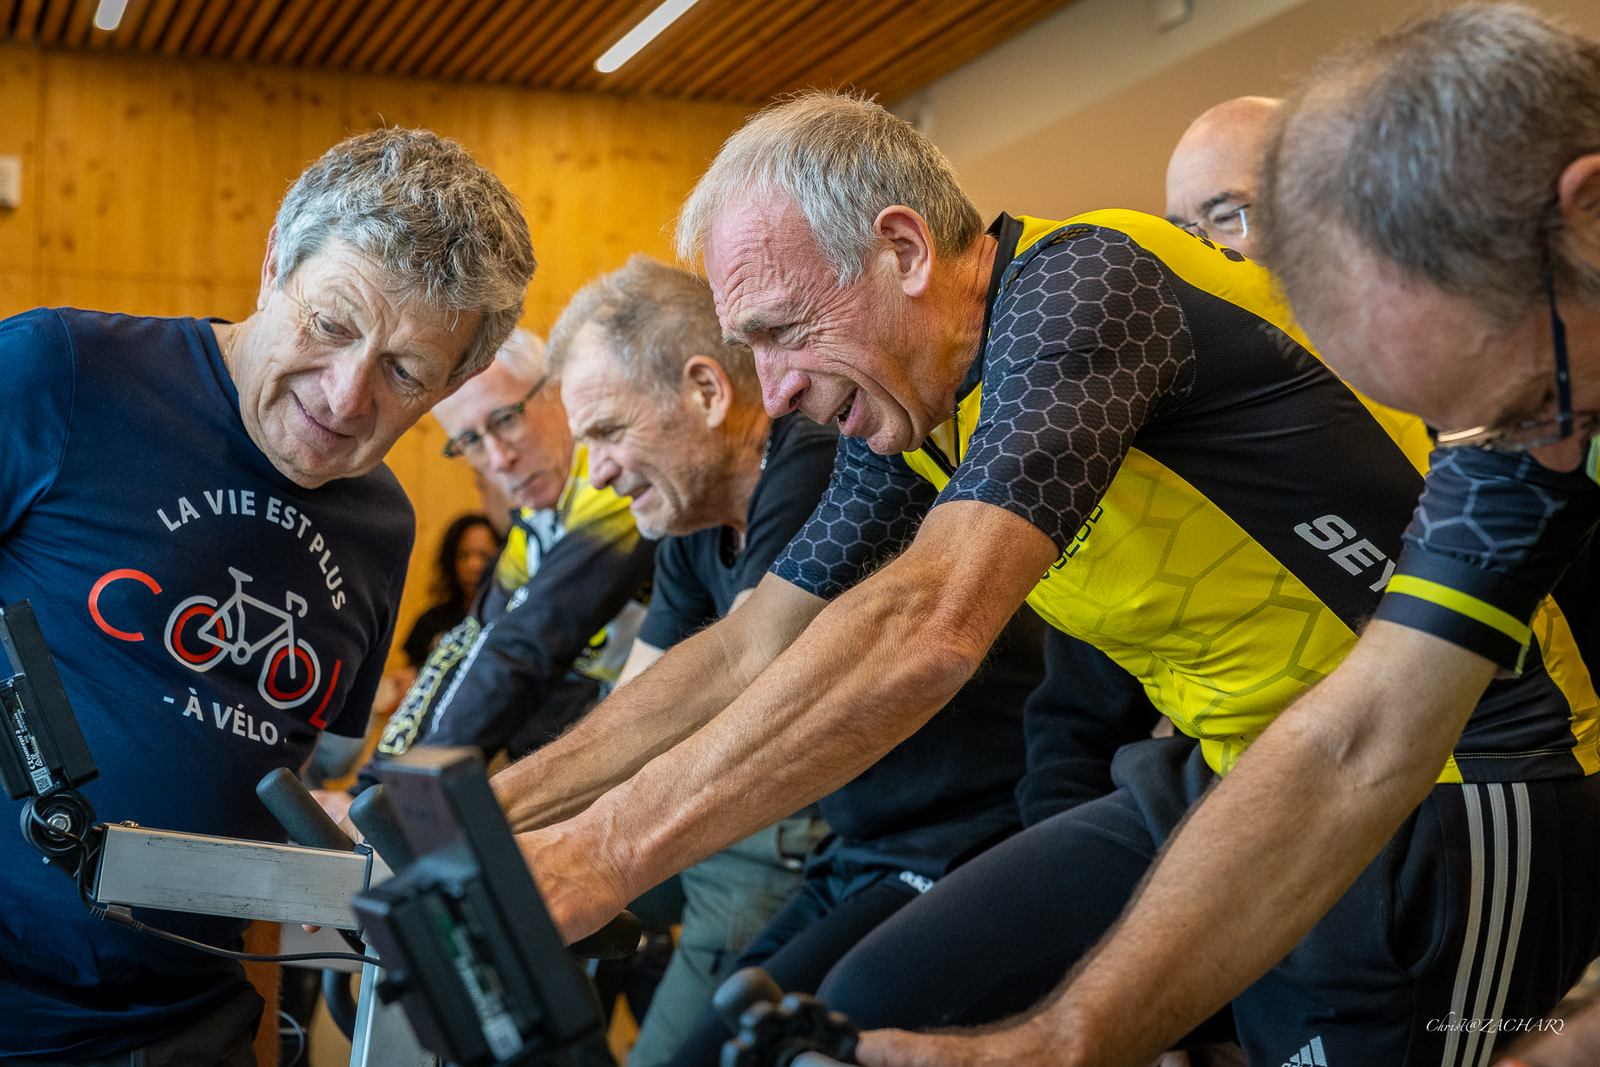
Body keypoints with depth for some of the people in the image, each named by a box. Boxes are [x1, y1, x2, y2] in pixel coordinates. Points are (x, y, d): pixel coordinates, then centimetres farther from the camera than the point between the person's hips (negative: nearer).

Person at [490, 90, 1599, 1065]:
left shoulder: (1082, 282, -22)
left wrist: (605, 852, -34)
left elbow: (930, 626, -35)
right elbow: (748, 657, 6)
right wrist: (493, 808, -1)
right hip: (1226, 778, 7)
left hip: (1449, 776, -7)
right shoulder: (906, 409, 3)